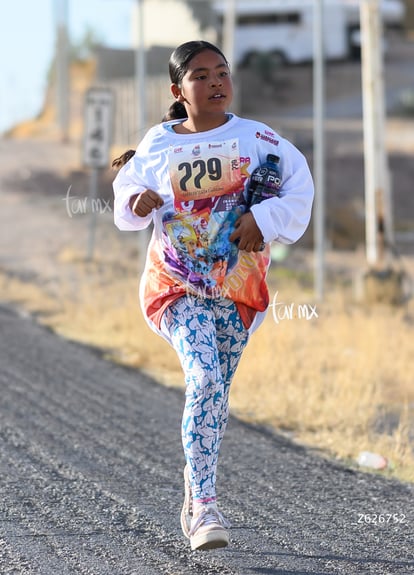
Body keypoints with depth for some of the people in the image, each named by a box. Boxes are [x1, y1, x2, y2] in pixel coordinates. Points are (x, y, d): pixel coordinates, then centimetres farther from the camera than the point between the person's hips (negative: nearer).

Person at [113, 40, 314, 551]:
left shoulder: (257, 139, -2)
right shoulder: (157, 145, 0)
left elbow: (299, 188, 2)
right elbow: (128, 188, 15)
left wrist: (265, 218, -14)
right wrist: (136, 203, -8)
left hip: (237, 285, 2)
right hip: (177, 282, -2)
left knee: (214, 392, 10)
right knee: (204, 379, -22)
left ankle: (194, 503, 30)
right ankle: (205, 507, -22)